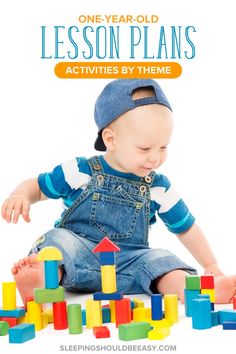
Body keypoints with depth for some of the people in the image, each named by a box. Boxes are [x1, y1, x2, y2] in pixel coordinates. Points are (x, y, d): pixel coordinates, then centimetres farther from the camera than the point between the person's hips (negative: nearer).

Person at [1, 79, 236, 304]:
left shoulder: (159, 188, 5)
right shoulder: (80, 171, -1)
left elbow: (185, 228, 15)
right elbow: (37, 187, 10)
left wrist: (211, 267, 14)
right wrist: (19, 197, -13)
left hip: (128, 263, 2)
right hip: (79, 255, -1)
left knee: (158, 260, -25)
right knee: (60, 238, -29)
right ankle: (43, 280, -58)